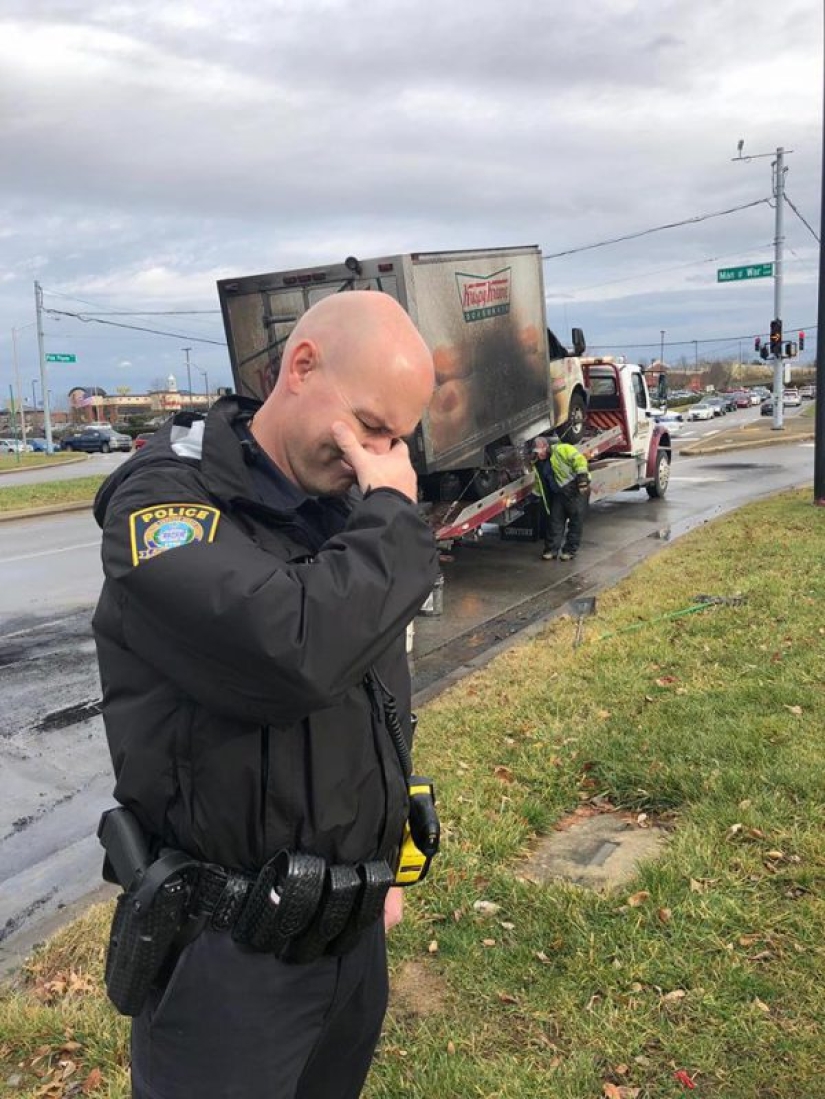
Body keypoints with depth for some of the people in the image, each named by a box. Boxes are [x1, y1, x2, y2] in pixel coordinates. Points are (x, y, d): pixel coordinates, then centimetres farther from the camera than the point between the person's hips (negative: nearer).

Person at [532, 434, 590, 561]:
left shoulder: (562, 450, -11)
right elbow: (540, 482, 28)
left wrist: (582, 476, -28)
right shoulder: (538, 463, 14)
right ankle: (551, 550, 10)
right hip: (558, 493, 8)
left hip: (576, 490, -8)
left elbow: (578, 459, -20)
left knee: (575, 521, -1)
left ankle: (570, 550, 6)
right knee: (555, 521, 4)